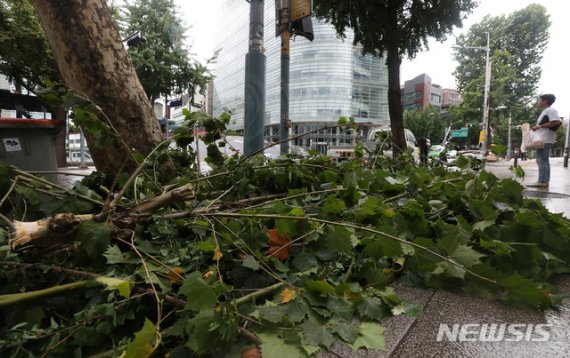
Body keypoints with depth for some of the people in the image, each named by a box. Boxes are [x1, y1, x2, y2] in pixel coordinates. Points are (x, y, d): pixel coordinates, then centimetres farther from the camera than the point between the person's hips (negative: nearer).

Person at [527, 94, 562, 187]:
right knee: (544, 160, 10)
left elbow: (557, 122, -21)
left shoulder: (550, 110, -9)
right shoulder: (545, 112, 21)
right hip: (543, 140, 11)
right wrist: (536, 127, 14)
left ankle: (541, 181, -15)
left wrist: (540, 126, -22)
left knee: (541, 160, -13)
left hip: (545, 140, -11)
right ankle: (545, 181, 13)